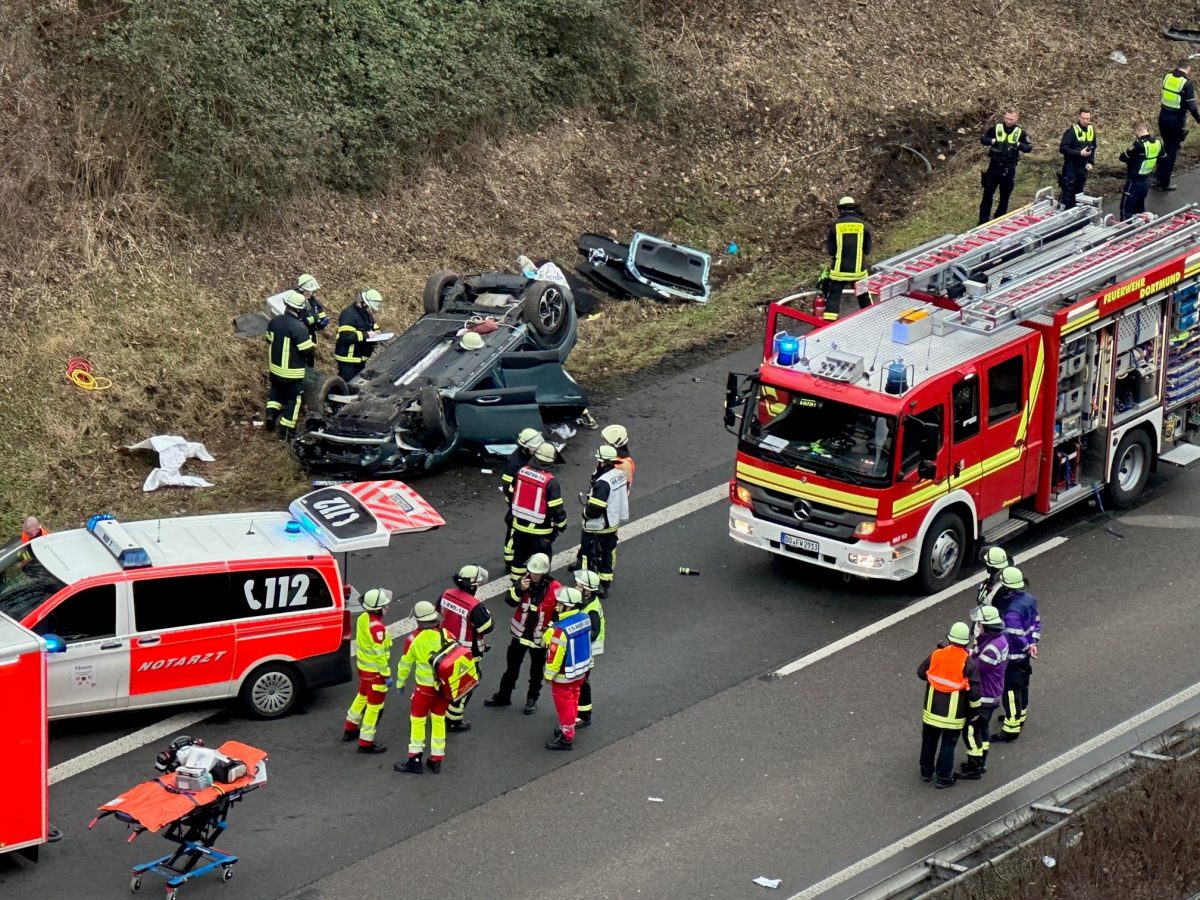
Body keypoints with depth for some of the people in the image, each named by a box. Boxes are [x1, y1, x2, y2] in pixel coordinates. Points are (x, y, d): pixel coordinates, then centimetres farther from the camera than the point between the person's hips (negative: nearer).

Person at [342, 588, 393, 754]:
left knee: (362, 696, 29)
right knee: (374, 705, 4)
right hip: (375, 671, -9)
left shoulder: (363, 618, -4)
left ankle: (350, 730, 44)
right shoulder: (377, 627, -31)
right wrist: (386, 674, -18)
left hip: (363, 665, 9)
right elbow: (379, 654, -27)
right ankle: (366, 743, 11)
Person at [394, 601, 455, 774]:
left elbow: (405, 664, -3)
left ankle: (415, 760, 11)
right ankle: (436, 760, 22)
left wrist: (401, 683, 13)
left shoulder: (414, 639, -14)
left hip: (425, 687, -4)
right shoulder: (445, 634, -6)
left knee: (417, 720, 9)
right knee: (438, 720, 16)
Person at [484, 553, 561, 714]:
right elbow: (509, 601, -12)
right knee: (512, 666, 17)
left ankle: (532, 699, 33)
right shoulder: (525, 581, -11)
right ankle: (503, 696, 32)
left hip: (540, 638, -3)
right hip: (520, 634, 3)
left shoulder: (554, 589, -20)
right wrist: (520, 589, -31)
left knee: (536, 671, 15)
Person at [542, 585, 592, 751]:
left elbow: (555, 655, -24)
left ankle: (566, 738, 22)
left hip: (564, 675, -8)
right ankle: (567, 729, 41)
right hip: (581, 669, 8)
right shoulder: (584, 618, -10)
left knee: (564, 705, 9)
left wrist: (549, 674, -9)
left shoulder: (560, 630, -33)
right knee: (572, 702, 24)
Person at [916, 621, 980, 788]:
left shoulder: (936, 655, -9)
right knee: (948, 744, 10)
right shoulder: (968, 663, -16)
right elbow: (974, 692, -14)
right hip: (954, 714, -3)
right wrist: (974, 710, 1)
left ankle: (926, 772, 33)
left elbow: (921, 673, 6)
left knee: (929, 741, 20)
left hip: (932, 710, 3)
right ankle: (944, 777, 15)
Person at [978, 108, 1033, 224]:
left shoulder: (1020, 132, -2)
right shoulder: (996, 128, -4)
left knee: (1005, 197, 8)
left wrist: (1018, 144, -22)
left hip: (1009, 168, 1)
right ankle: (983, 221, 7)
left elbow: (1029, 148, -3)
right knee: (988, 194, 1)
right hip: (994, 166, -1)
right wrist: (993, 141, -19)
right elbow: (982, 139, -1)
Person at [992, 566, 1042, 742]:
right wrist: (1033, 643, 3)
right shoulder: (1029, 599, -3)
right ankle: (1020, 715, 45)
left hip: (1013, 655, -9)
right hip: (1024, 655, 9)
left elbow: (1016, 636, -27)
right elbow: (1037, 622, 6)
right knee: (1022, 685, 26)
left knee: (1011, 689, 2)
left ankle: (1011, 728, 10)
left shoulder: (1011, 611, -32)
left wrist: (1027, 647, -10)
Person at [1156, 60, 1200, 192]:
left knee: (1166, 147, 23)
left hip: (1163, 117, 6)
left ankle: (1158, 177, 28)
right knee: (1172, 151, 7)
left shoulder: (1167, 76, 0)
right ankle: (1165, 183, 11)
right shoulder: (1188, 83, -17)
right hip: (1177, 120, -6)